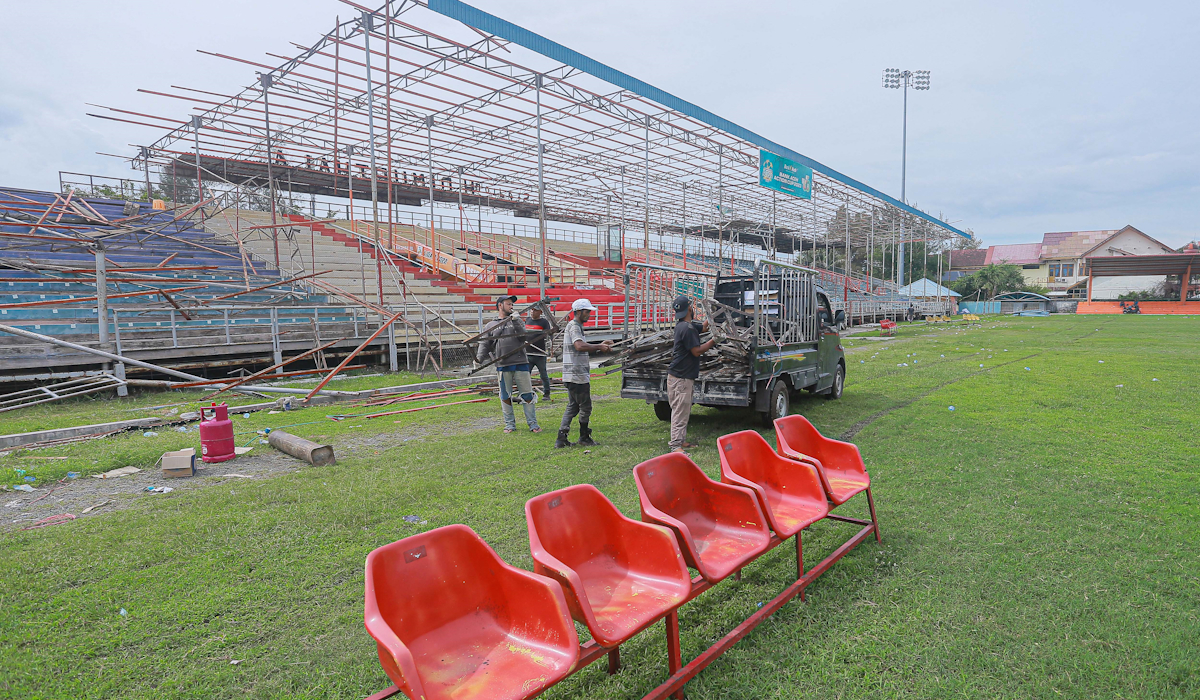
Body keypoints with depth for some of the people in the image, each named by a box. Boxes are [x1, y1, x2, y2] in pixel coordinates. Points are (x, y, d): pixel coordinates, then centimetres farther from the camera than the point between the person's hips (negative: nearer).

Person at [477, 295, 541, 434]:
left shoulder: (517, 321, 13)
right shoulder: (490, 326, 13)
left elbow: (523, 337, -1)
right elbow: (484, 344, 8)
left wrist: (516, 323, -13)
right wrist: (479, 358, -9)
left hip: (520, 363, 0)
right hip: (503, 366, 0)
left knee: (527, 395, -1)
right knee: (505, 396, 6)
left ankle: (533, 424, 6)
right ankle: (510, 424, 18)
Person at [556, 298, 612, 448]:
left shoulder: (576, 326, 21)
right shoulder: (574, 326, -12)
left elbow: (583, 347, 28)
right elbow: (579, 345, -29)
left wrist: (600, 345, 20)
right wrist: (599, 347, -21)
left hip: (572, 375, 11)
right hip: (577, 375, -11)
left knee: (572, 406, 12)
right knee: (585, 407, 2)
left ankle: (561, 438, 9)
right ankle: (584, 437, 14)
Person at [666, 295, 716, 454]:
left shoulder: (683, 325, 12)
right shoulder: (687, 328, -19)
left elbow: (703, 327, 29)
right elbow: (697, 351, -18)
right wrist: (713, 341, -9)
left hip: (684, 376, 11)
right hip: (680, 377, -11)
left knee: (684, 411, 17)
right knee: (680, 411, -8)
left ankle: (681, 441, 25)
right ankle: (675, 445, -4)